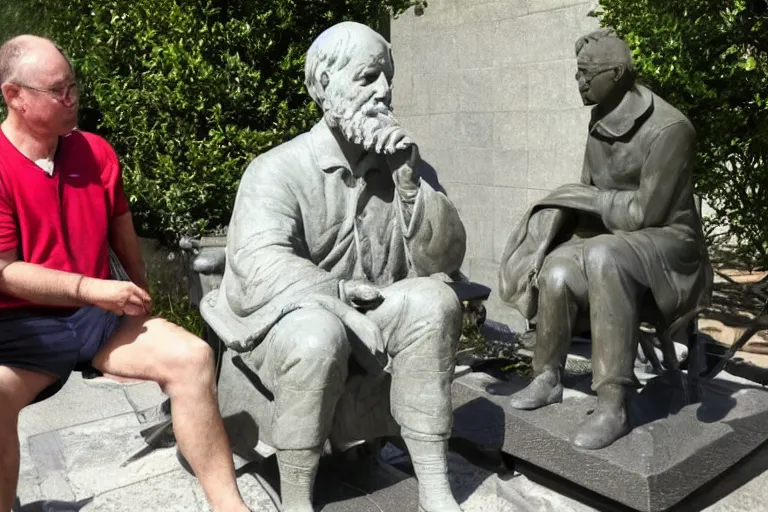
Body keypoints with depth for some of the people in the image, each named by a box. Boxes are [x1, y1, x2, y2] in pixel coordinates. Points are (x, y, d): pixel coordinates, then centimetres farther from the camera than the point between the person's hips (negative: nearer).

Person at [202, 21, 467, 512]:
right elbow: (258, 264, -28)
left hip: (369, 323, 4)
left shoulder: (405, 167, 2)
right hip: (282, 321, -4)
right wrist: (337, 297, -37)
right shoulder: (280, 168, -12)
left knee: (434, 301, -23)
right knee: (319, 336, -36)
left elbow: (445, 258, -7)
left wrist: (410, 181, -19)